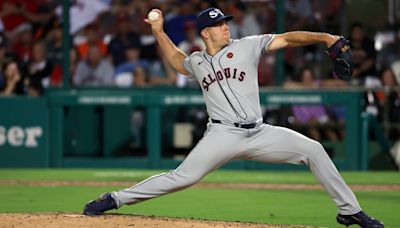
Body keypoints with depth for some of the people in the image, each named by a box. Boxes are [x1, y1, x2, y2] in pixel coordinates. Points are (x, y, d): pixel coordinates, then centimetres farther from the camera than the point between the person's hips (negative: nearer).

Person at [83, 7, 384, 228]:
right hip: (222, 136, -1)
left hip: (259, 134, 1)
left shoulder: (247, 46, 7)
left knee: (313, 149, -10)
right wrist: (159, 32, 28)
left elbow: (287, 38, -3)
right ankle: (114, 200, -6)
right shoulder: (197, 62, 13)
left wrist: (323, 37, -16)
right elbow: (176, 59, 37)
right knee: (182, 177, -13)